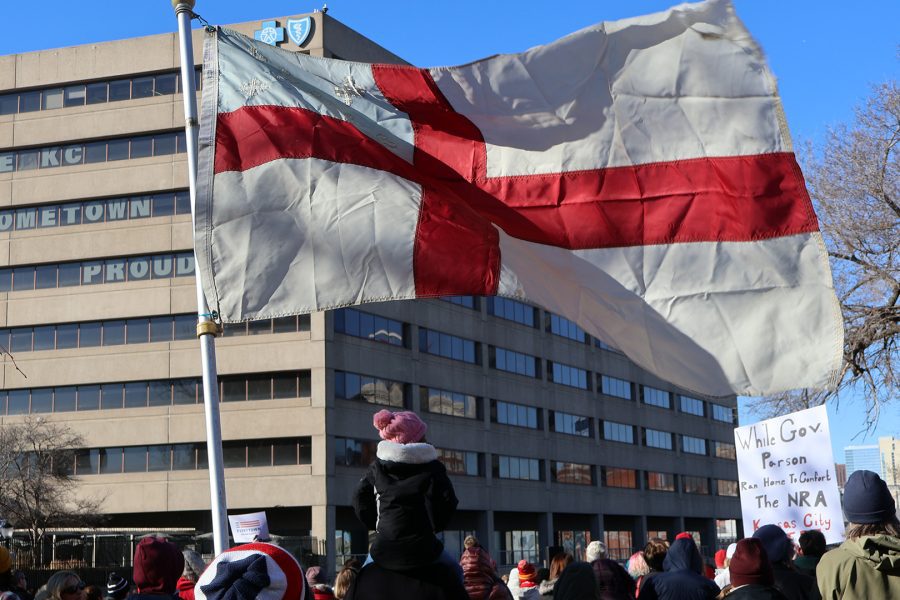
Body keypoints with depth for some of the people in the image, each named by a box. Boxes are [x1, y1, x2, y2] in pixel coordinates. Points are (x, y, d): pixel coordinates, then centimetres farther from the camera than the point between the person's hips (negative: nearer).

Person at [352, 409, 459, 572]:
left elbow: (360, 498, 12)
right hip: (421, 548, -3)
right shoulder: (432, 468, -3)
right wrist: (435, 525, 8)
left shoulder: (377, 466, 9)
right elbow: (447, 503, -9)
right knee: (454, 572, 19)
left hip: (382, 548, 3)